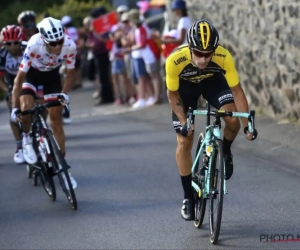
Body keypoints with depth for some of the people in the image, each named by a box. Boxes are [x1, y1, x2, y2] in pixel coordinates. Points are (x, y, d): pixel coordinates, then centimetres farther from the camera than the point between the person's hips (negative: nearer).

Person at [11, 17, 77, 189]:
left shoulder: (70, 46, -31)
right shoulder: (34, 46, -38)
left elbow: (71, 72, -12)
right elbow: (20, 78, -29)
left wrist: (64, 93, -26)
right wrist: (15, 108, -29)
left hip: (52, 76, 2)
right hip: (32, 74, -2)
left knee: (56, 120, 1)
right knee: (26, 108, -28)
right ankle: (27, 138, 4)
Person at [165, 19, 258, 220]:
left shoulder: (224, 57, -37)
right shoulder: (175, 60, -38)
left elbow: (237, 90, -26)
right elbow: (172, 93, -19)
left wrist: (248, 124, -30)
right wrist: (183, 122, -27)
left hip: (213, 81, 0)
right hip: (185, 85, 0)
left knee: (233, 119, -26)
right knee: (184, 142, -5)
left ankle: (225, 152, 7)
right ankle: (189, 198, 10)